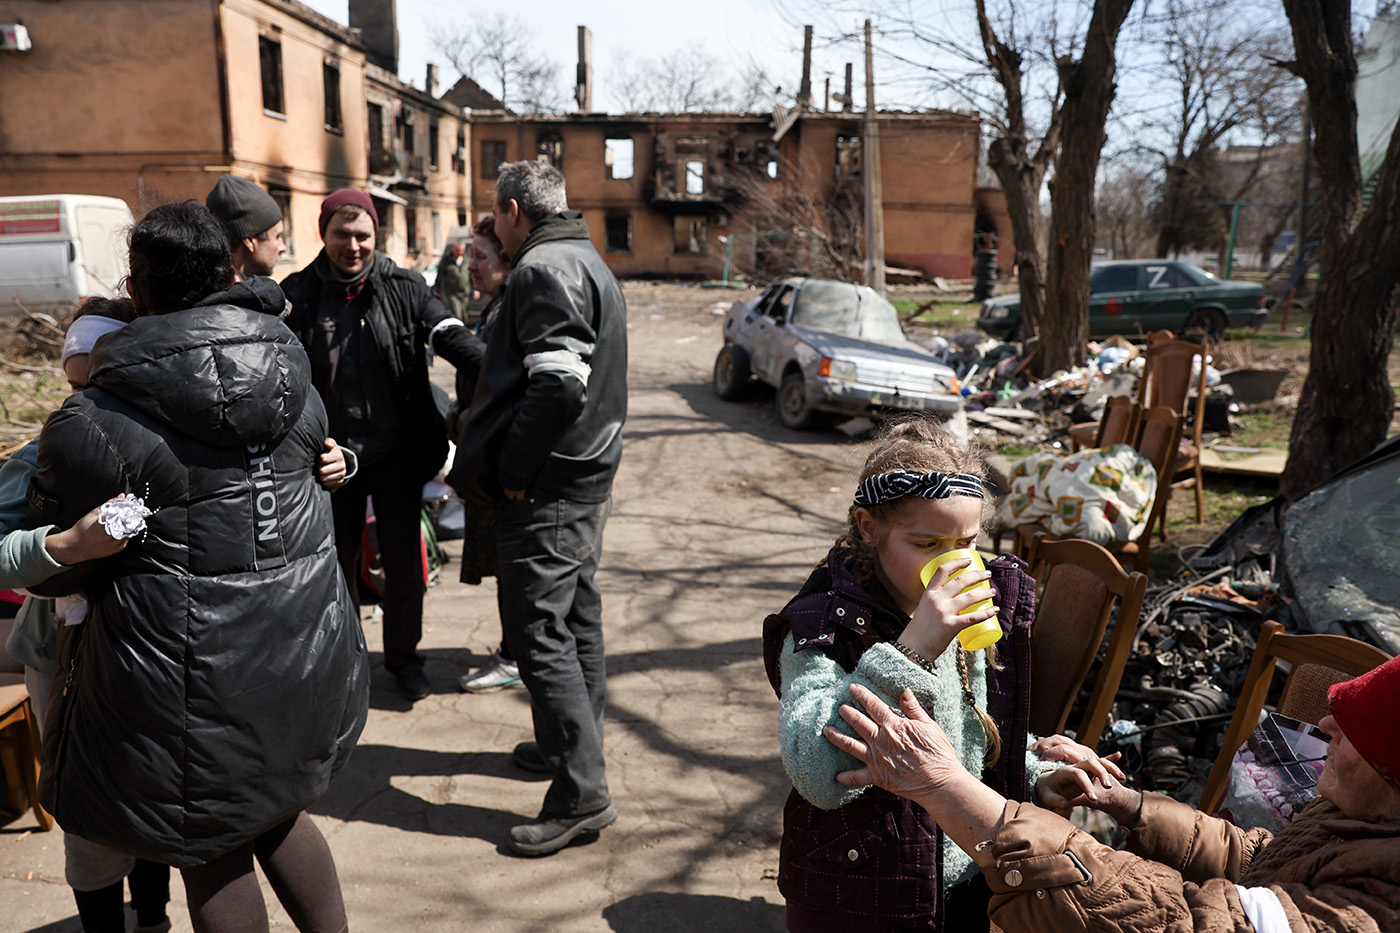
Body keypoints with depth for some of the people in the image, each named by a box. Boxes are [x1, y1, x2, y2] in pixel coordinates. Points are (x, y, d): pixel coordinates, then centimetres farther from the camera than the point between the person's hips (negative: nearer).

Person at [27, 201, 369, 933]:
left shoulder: (93, 424, -15)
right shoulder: (293, 385, 1)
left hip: (194, 673, -5)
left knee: (213, 853, 15)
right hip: (304, 646, 6)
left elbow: (54, 571, -6)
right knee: (274, 812, 27)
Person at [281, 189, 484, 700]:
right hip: (332, 456, 1)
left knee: (404, 560, 7)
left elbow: (451, 337, -13)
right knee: (337, 560, 14)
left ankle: (403, 656, 28)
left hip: (396, 453, -1)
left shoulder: (404, 288, -3)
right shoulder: (299, 294, 0)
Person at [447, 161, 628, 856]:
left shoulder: (544, 269, -15)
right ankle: (571, 744, 34)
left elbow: (557, 382, -28)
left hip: (549, 485, -11)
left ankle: (582, 791, -3)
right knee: (576, 615, 19)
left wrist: (515, 471, -19)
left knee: (537, 629, -7)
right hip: (588, 471, 11)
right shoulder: (587, 261, 18)